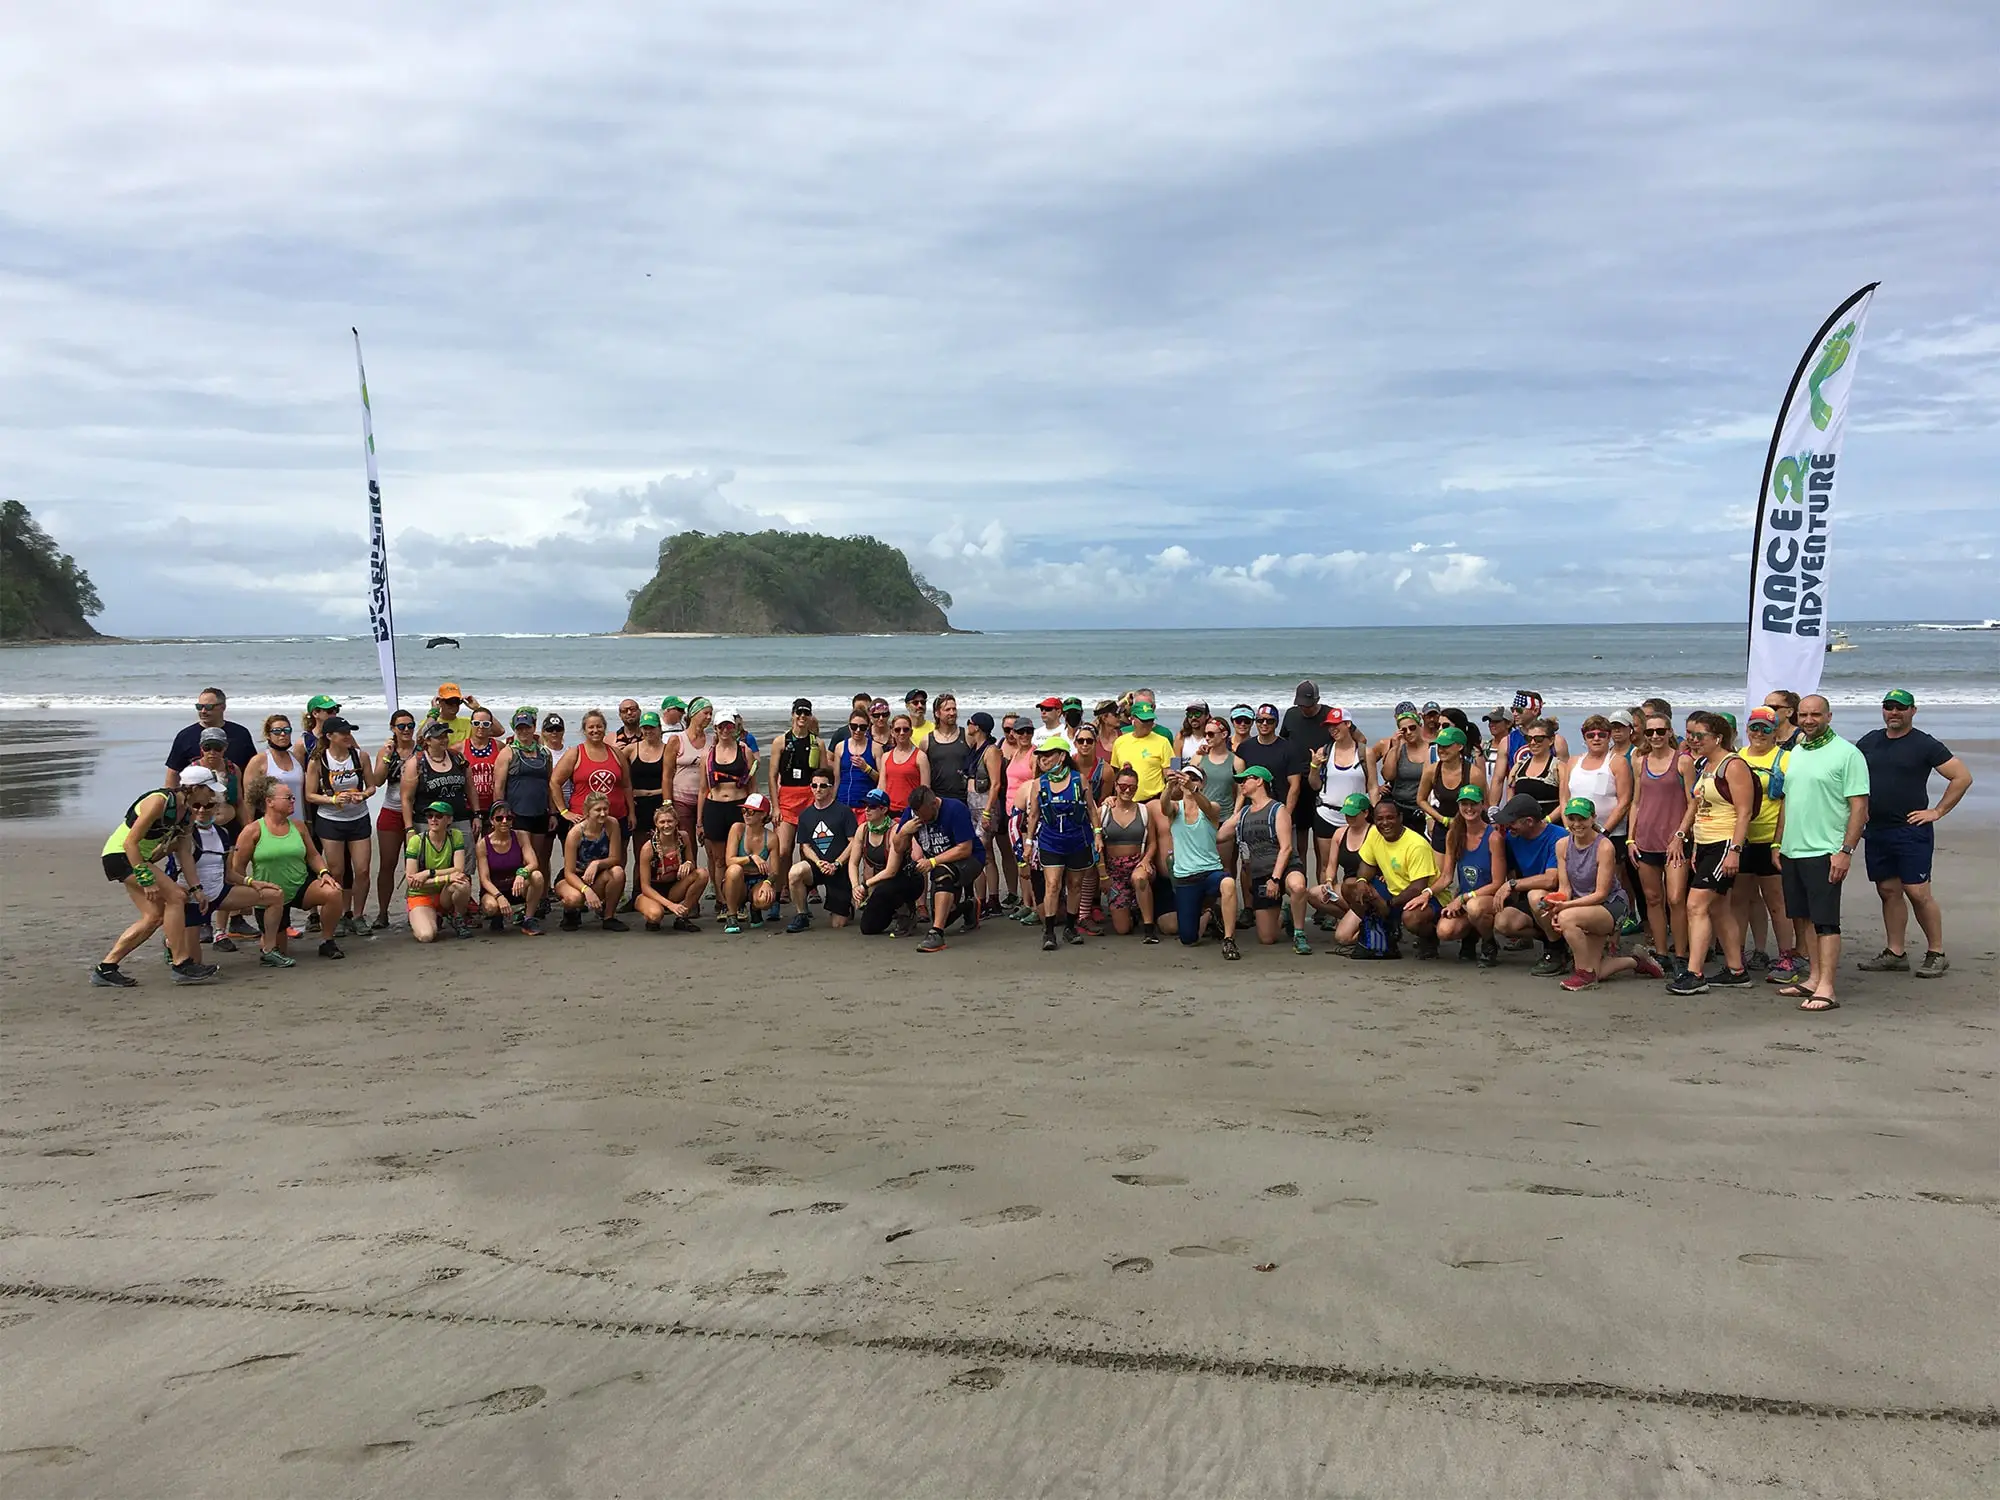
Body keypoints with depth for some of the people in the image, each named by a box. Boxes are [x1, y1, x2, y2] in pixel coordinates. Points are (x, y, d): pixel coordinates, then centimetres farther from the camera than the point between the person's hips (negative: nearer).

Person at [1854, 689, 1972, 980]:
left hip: (1911, 830, -5)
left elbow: (1963, 777, -5)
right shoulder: (1869, 742, 11)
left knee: (1917, 892, -8)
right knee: (1889, 891, 9)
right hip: (1875, 830, 5)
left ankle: (1936, 954, 3)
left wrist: (1937, 812, -8)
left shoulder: (1925, 745, -4)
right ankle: (1894, 954, 14)